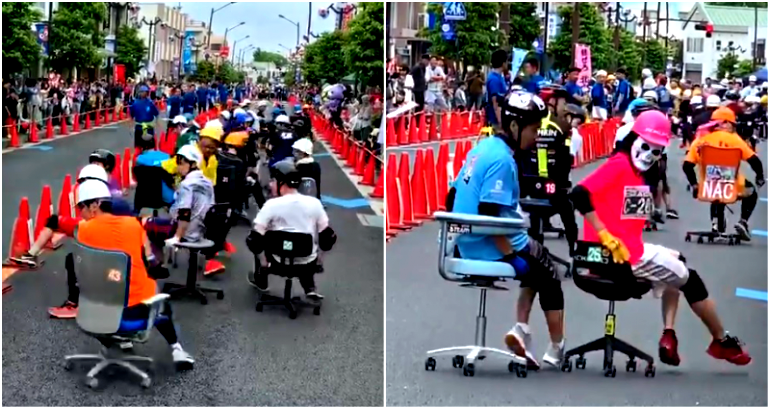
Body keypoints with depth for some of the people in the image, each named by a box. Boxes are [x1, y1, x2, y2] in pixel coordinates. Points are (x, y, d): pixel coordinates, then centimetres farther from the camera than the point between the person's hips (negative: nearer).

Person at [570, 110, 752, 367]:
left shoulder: (638, 172, 12)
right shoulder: (619, 164, -15)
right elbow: (579, 195, -28)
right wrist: (608, 239, -25)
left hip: (631, 249, 10)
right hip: (623, 255, -10)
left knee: (676, 262, 31)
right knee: (689, 279, 7)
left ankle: (669, 336, 18)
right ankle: (722, 342, 28)